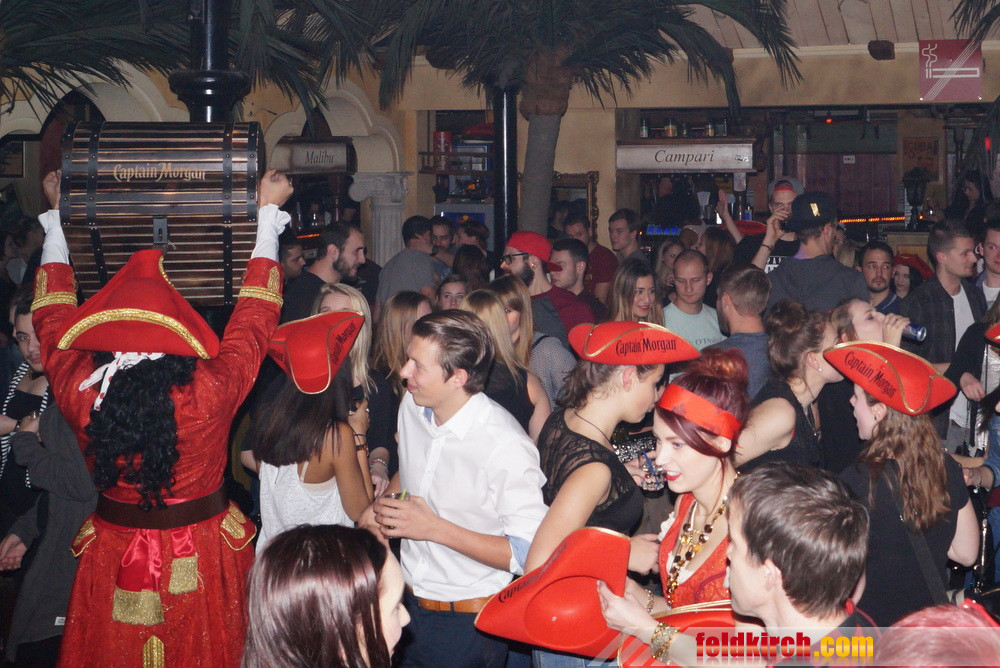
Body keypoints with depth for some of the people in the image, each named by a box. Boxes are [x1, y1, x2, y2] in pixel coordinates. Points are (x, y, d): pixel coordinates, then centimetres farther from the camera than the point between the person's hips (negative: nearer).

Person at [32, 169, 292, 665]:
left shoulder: (78, 391, -22)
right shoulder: (211, 393, -29)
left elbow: (52, 314, -3)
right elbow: (255, 314, -15)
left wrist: (56, 216, 8)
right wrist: (268, 211, -3)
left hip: (111, 561, 2)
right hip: (199, 560, -2)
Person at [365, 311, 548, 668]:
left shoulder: (505, 447, -25)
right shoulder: (412, 408, -2)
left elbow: (530, 554, -25)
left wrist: (436, 528, -26)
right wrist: (382, 504, -1)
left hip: (468, 624, -7)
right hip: (407, 601, 7)